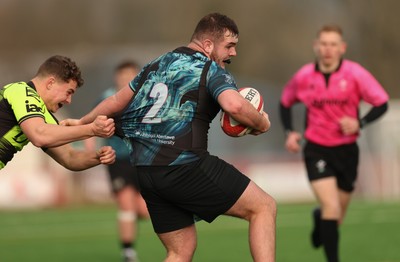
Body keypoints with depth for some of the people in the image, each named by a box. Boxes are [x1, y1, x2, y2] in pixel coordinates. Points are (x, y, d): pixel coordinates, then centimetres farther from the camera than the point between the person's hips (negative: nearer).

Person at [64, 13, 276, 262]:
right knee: (264, 207, 1)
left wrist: (83, 122, 45)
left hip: (146, 173, 8)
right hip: (185, 167, -8)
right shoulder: (212, 71, -3)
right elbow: (234, 105, -25)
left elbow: (117, 101, 30)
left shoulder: (159, 64, 20)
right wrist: (261, 123, -5)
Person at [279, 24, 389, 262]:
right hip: (316, 150, -1)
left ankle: (319, 219, 50)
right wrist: (290, 132, 0)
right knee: (331, 207, -20)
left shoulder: (355, 73, -11)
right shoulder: (304, 77, -5)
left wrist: (360, 123, -24)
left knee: (337, 216, 13)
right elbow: (286, 102, 13)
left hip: (346, 150, 1)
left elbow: (382, 103, -9)